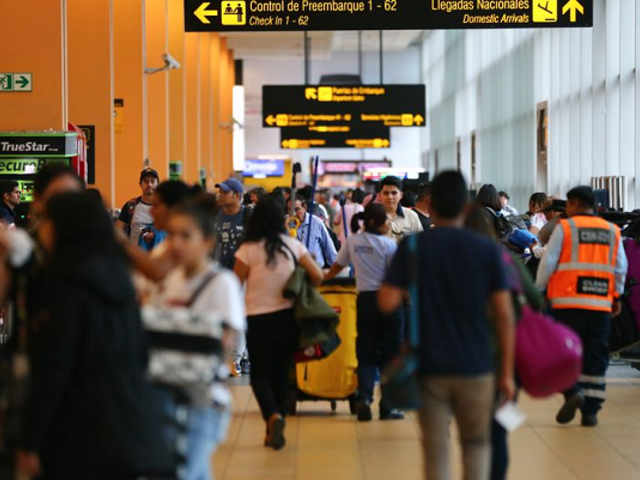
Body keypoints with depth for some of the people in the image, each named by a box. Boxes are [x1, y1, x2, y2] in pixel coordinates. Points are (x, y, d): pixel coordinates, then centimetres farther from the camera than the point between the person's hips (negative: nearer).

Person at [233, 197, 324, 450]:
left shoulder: (248, 249, -10)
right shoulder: (293, 246, -2)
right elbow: (318, 276, -4)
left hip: (258, 320, -3)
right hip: (287, 317, 3)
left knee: (260, 375, 5)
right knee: (281, 374, 14)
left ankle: (273, 416, -22)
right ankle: (275, 431, 16)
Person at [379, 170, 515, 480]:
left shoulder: (412, 247, -3)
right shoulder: (487, 249, -2)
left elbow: (387, 302, -10)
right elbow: (504, 315, -4)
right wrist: (507, 372, 1)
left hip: (430, 367, 0)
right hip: (475, 367, 0)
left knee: (436, 453, 5)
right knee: (476, 443, 19)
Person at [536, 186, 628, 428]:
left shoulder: (565, 228, -1)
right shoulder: (612, 231, 10)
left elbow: (548, 262, -3)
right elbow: (621, 268, 11)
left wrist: (538, 290, 7)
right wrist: (617, 296, 20)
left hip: (569, 301, -3)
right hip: (601, 304, 3)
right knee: (596, 355, 6)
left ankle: (573, 392, -16)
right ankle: (591, 410, 6)